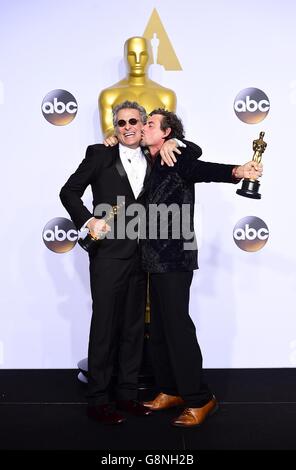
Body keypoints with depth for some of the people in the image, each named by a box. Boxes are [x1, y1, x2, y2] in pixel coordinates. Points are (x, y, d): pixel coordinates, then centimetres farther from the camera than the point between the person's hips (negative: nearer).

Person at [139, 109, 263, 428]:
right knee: (159, 328, 13)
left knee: (177, 326, -6)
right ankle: (170, 390, 24)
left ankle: (199, 399, 4)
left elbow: (202, 169, -28)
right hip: (157, 258, 9)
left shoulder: (177, 159, -9)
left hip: (174, 258, -8)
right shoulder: (154, 165, 15)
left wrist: (236, 172, -47)